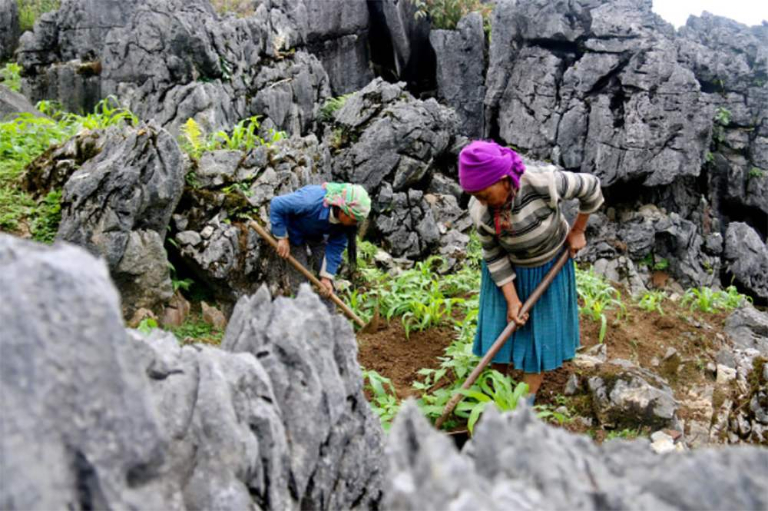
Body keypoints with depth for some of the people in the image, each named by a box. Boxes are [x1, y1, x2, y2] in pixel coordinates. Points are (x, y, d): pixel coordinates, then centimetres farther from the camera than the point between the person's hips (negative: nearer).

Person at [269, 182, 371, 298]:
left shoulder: (346, 219, -27)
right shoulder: (312, 201, -44)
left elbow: (335, 248, -18)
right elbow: (276, 205, -35)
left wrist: (327, 277, -20)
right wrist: (282, 238, -28)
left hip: (318, 235, 4)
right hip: (294, 233, -4)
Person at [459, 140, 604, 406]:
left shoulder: (542, 183, -37)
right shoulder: (480, 211, -26)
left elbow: (590, 187, -20)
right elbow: (494, 256, -15)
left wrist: (577, 231, -10)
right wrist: (512, 300, -16)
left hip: (549, 265, -1)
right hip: (509, 269, 2)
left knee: (541, 330, 8)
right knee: (501, 325, 9)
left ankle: (527, 399, 23)